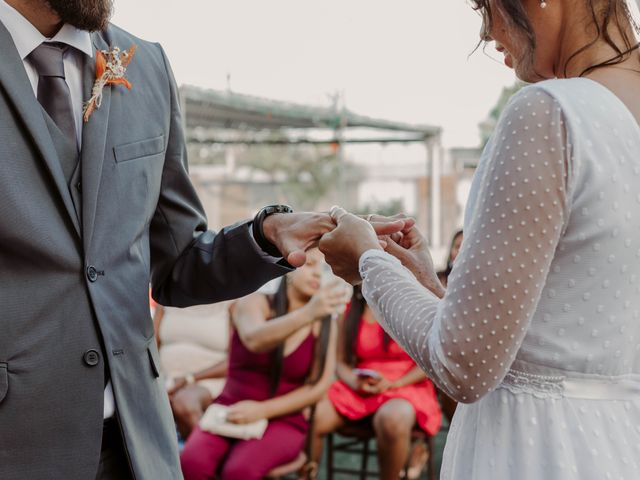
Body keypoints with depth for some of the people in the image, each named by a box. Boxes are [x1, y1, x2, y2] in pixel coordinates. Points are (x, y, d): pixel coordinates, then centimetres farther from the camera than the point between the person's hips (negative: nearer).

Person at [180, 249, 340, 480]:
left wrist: (263, 410, -13)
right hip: (230, 412, 0)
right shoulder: (255, 302, -2)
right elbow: (255, 340, -25)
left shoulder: (325, 324, 3)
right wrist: (308, 313, -41)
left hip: (282, 421, 0)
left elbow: (319, 386, -1)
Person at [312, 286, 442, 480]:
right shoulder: (349, 310, 10)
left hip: (406, 387, -4)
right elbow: (342, 362, 10)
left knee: (392, 418, -39)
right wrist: (354, 382, -12)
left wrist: (393, 384, -16)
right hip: (357, 388, 4)